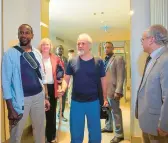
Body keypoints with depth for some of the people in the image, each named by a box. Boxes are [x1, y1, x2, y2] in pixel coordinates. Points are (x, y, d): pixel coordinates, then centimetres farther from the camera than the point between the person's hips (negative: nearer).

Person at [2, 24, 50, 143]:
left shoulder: (37, 53, 6)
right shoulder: (10, 54, -8)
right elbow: (6, 82, -10)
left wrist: (46, 97, 11)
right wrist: (10, 108, -13)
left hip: (38, 96, 4)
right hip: (21, 99, -4)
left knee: (40, 129, 17)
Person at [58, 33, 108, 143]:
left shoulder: (98, 62, -3)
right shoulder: (72, 62, -2)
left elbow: (103, 80, 4)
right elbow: (66, 79, 2)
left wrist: (105, 98, 4)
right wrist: (63, 89, -18)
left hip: (93, 101, 0)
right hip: (76, 102, 1)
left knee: (95, 132, 16)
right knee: (76, 132, 15)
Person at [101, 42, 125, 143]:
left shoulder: (118, 59, -7)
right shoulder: (104, 60, 14)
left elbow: (121, 76, -14)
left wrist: (118, 91, -20)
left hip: (112, 90, -7)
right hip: (104, 90, 7)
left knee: (115, 112, 0)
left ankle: (119, 134, 10)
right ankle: (108, 127, 34)